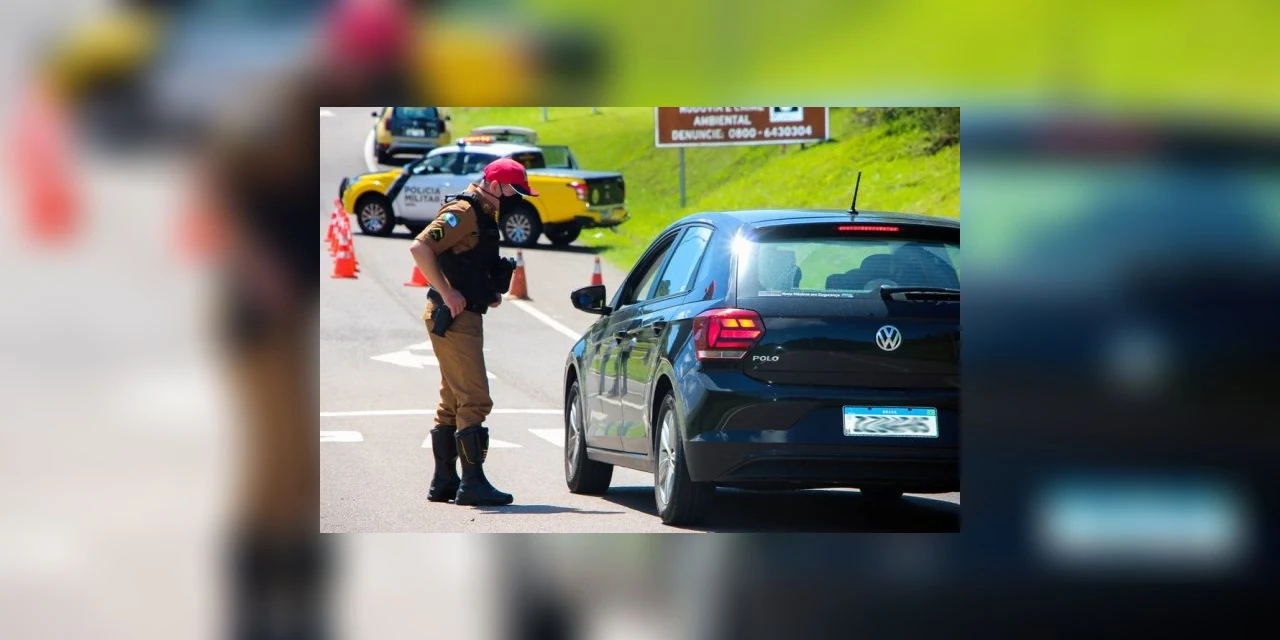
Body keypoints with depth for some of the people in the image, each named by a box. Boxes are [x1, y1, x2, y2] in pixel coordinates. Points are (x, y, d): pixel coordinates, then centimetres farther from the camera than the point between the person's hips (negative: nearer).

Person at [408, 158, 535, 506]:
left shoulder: (484, 216, 16)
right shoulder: (463, 212, -14)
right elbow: (420, 248, -24)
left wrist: (490, 293, 12)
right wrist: (448, 294, -23)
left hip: (466, 317, 10)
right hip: (454, 317, -10)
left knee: (452, 403, 13)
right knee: (474, 400, -12)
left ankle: (444, 482, 18)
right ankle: (473, 483, -12)